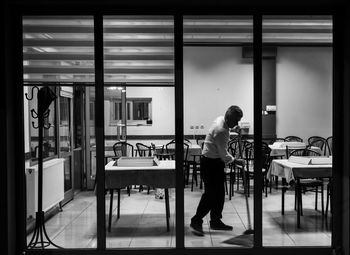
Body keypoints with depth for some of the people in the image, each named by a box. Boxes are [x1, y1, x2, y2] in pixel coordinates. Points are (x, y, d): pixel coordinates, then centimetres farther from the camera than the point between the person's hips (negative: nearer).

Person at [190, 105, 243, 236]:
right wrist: (234, 160, -5)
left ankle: (216, 221, 22)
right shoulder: (220, 130, -26)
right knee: (210, 193, -7)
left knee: (219, 193, 12)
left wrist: (235, 129, 11)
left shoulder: (222, 120, 3)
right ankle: (196, 221, 4)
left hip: (217, 162, 10)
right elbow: (223, 154, -23)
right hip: (210, 162, -10)